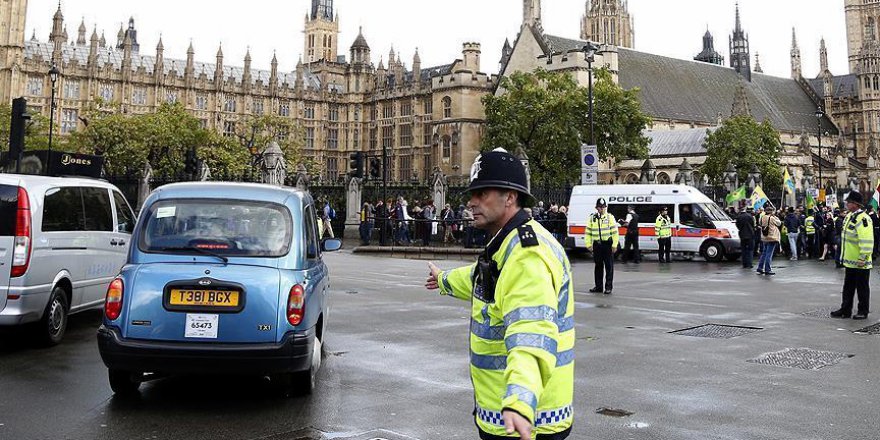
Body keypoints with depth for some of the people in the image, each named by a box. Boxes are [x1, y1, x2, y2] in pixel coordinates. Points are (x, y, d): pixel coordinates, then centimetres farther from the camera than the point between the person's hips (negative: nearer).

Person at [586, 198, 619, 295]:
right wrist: (589, 244, 5)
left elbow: (615, 232, -5)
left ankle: (608, 287, 4)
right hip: (597, 244, 3)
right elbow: (588, 233, 12)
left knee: (609, 266, -1)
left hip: (607, 244, -3)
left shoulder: (610, 217, -1)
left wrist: (614, 245, -10)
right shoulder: (592, 218, 8)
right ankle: (599, 286, 17)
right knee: (598, 266, 9)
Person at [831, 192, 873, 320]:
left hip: (860, 263, -9)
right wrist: (844, 256, 22)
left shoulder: (863, 219, -20)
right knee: (848, 286, 15)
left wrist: (862, 258, -23)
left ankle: (863, 311, 14)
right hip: (850, 261, 9)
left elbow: (866, 241, -24)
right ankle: (846, 310, 22)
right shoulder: (849, 217, 10)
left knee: (862, 288, 4)